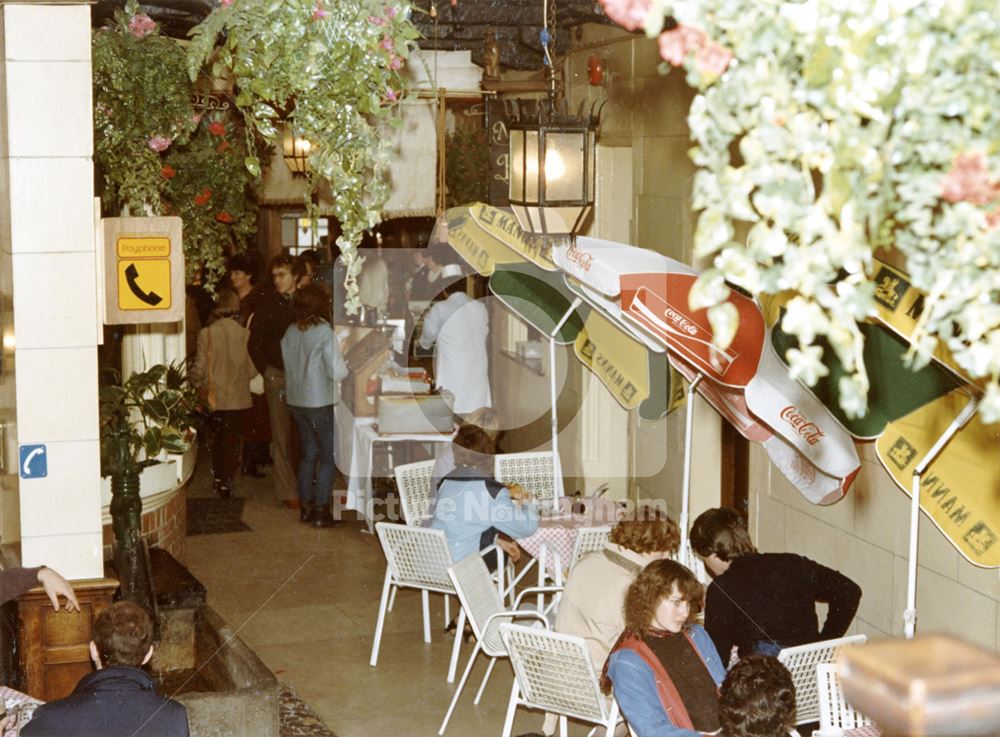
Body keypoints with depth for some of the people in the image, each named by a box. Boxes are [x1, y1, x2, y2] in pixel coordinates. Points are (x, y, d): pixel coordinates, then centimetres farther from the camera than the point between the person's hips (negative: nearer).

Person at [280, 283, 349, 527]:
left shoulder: (291, 332, 1)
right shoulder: (325, 333, -17)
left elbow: (288, 364, 11)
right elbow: (337, 372, -17)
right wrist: (345, 363, 3)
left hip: (295, 401, 6)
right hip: (320, 403, -6)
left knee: (308, 454, 17)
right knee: (328, 457, 4)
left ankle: (305, 507, 22)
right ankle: (320, 511, 4)